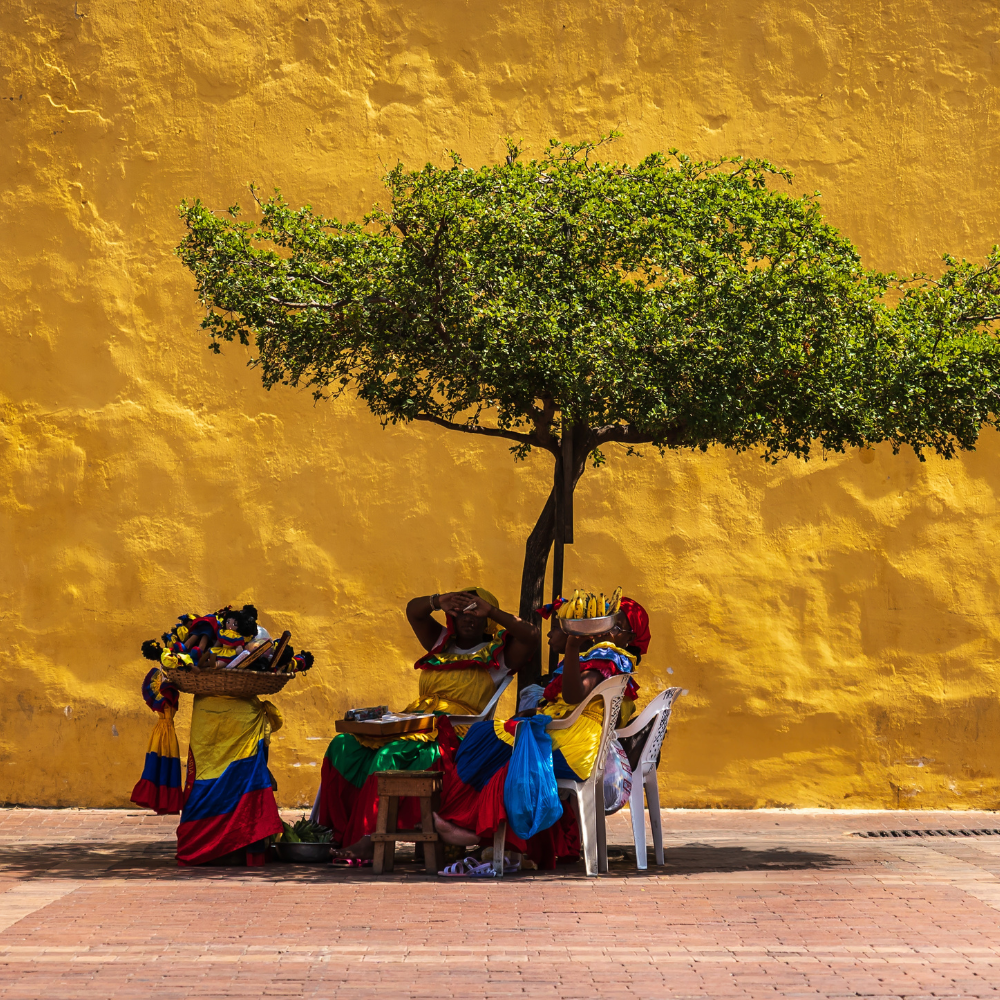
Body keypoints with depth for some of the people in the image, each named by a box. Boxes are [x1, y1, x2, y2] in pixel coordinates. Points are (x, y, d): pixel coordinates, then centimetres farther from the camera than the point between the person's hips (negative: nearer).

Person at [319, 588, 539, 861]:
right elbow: (413, 610, 22)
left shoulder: (497, 654, 10)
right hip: (412, 724, 7)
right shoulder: (443, 643, 25)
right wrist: (439, 601, 1)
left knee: (390, 754, -35)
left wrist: (491, 611, -7)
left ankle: (369, 838, -37)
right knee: (344, 746, -17)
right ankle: (340, 832, -23)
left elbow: (531, 636, -5)